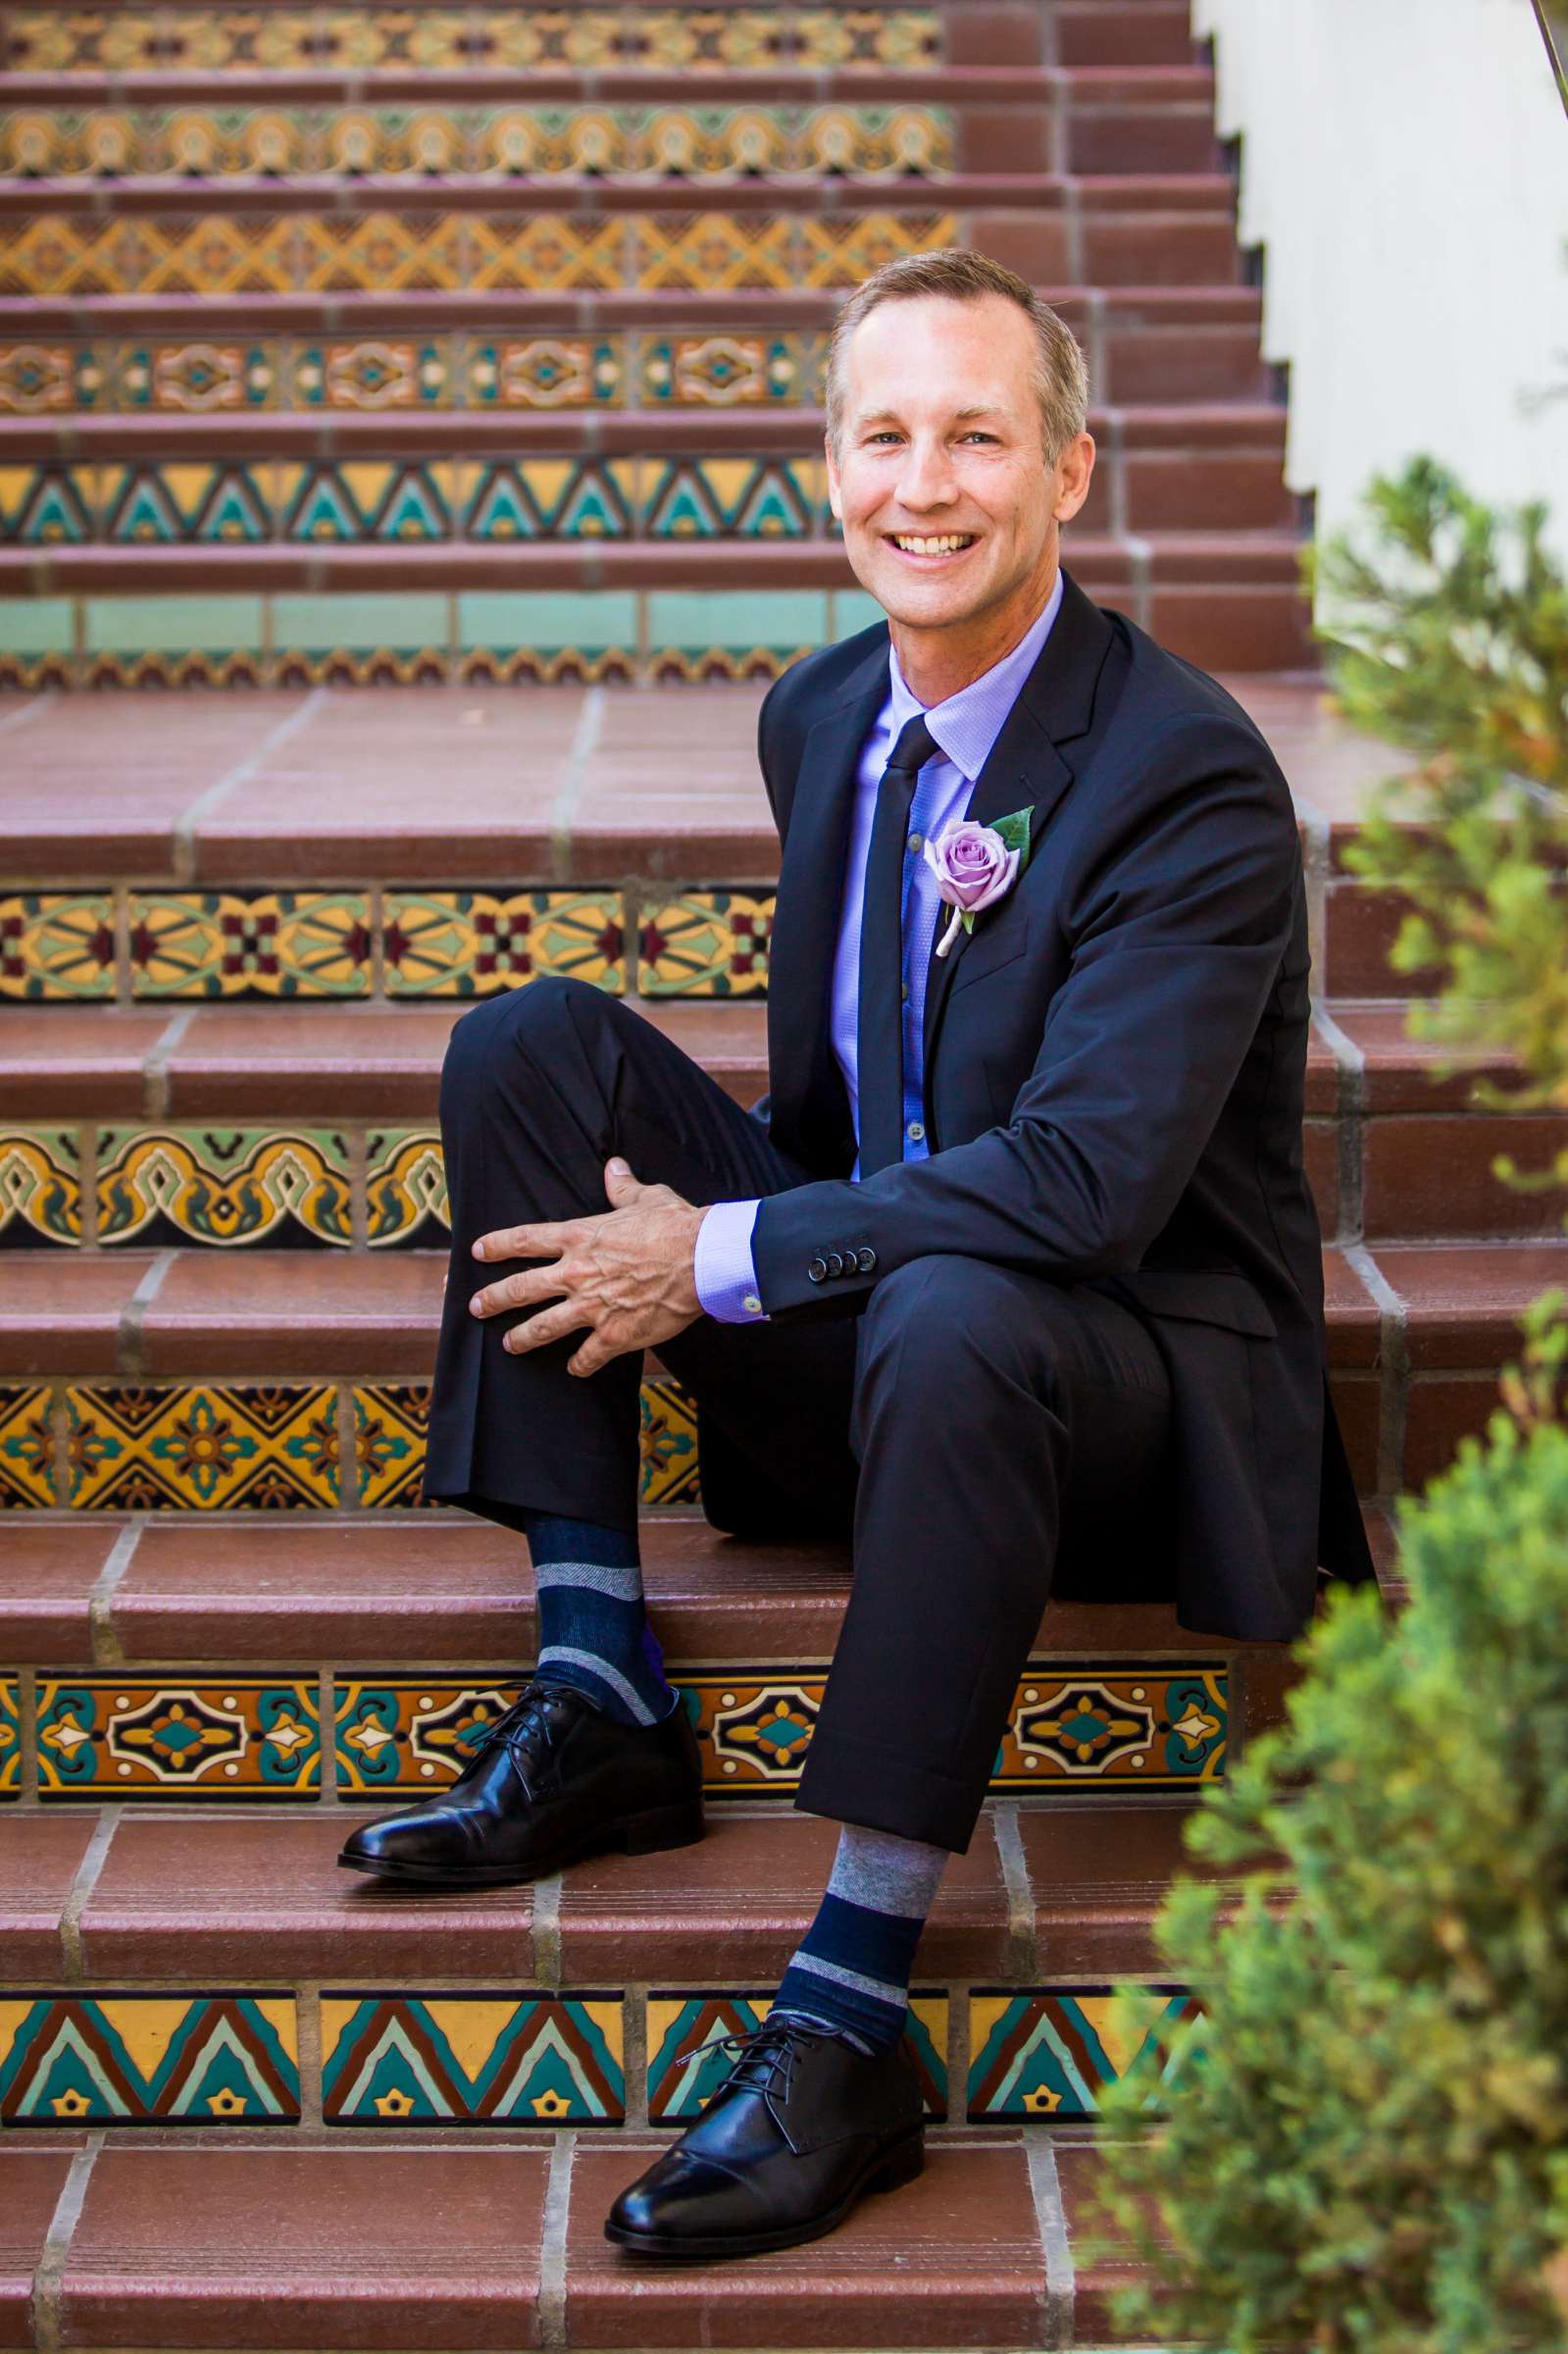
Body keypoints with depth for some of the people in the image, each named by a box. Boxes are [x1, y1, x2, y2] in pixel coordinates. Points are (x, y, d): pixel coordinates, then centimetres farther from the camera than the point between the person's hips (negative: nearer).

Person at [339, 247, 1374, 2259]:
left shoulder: (1190, 776, -18)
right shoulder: (822, 718, 6)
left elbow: (1089, 1177, -28)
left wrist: (722, 1261, -24)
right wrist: (707, 1233, 2)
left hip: (1132, 1359, -7)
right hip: (868, 1320, 7)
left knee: (948, 1320, -41)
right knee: (527, 1046, -8)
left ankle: (847, 2027, -33)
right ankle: (601, 1714, -10)